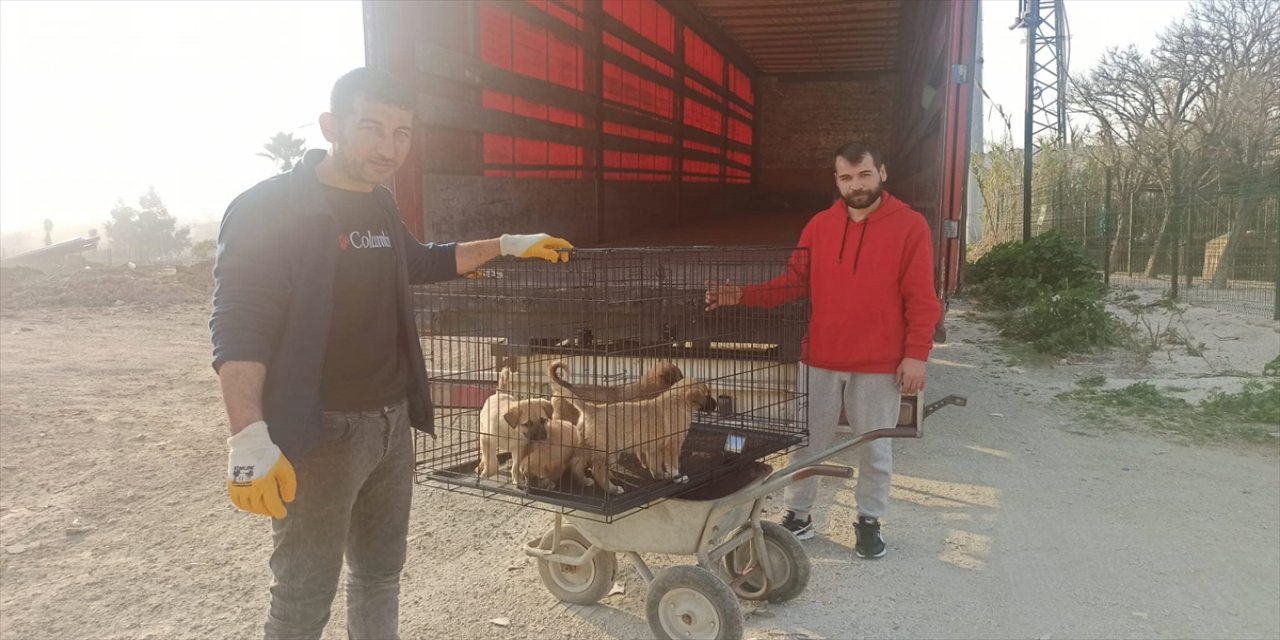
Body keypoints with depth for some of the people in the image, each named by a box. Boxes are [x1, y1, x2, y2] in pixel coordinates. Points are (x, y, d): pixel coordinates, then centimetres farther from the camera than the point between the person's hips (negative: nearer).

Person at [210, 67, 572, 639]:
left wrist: (506, 245, 24)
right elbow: (238, 325, -20)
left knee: (381, 571, 18)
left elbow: (417, 263, 28)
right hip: (319, 431, -7)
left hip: (393, 421, 7)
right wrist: (249, 435, -31)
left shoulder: (380, 206, 9)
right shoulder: (270, 208, -14)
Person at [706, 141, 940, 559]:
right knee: (806, 441, 11)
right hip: (820, 358, 3)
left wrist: (916, 354, -13)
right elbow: (793, 283, 4)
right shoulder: (819, 225, 5)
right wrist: (743, 296, -9)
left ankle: (869, 521, 30)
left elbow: (921, 299, -7)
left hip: (879, 364, -2)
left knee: (876, 447, 12)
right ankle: (798, 516, 26)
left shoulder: (909, 226, -5)